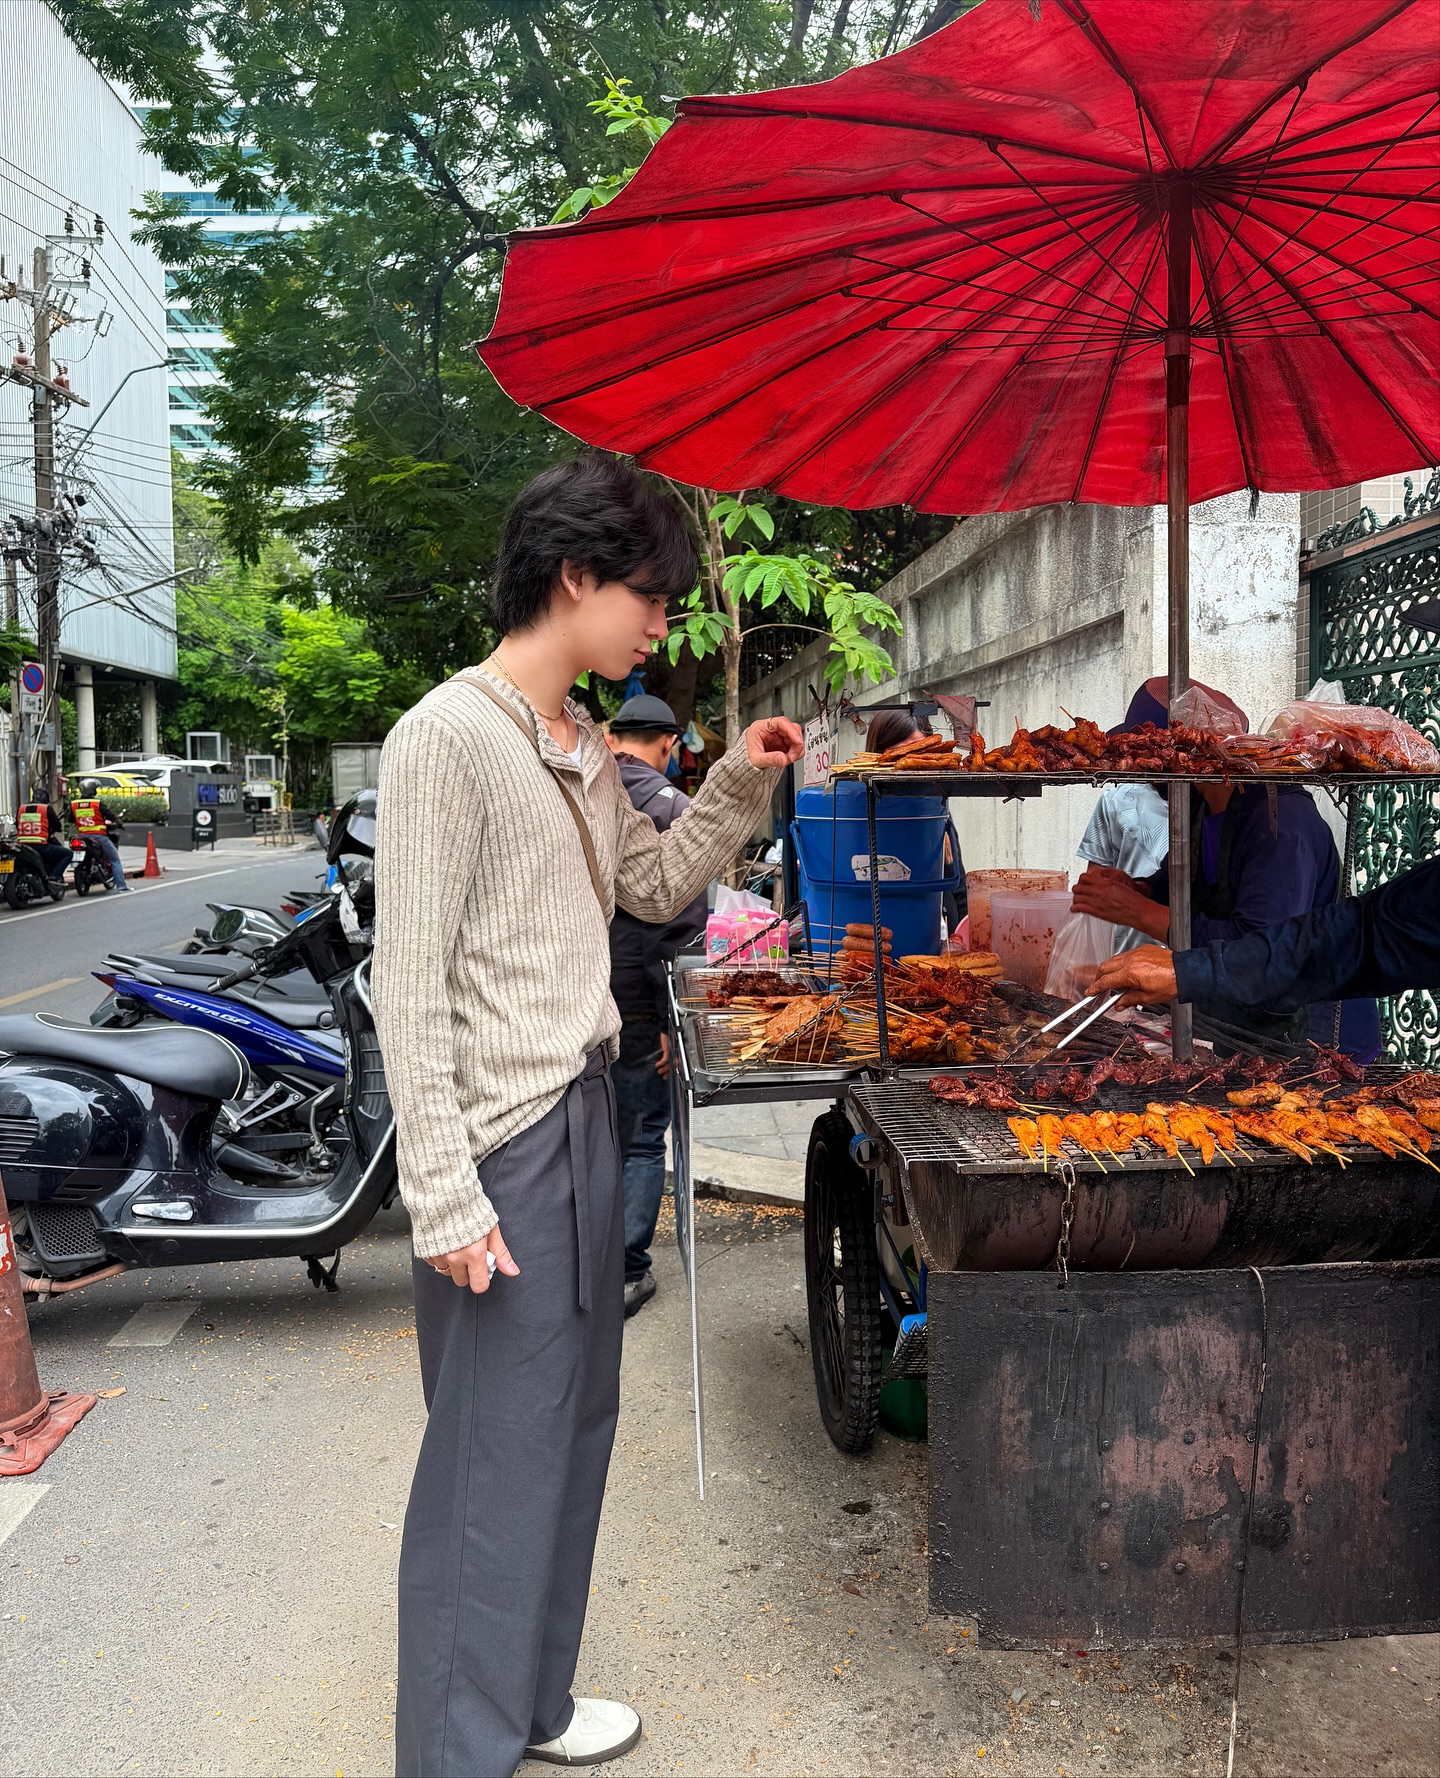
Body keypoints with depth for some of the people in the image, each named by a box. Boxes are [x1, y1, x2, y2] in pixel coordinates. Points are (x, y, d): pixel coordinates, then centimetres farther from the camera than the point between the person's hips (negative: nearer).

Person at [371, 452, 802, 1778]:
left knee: (571, 1420, 18)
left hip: (584, 1114, 9)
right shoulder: (450, 737, -15)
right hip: (504, 1142, -9)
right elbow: (408, 988, -17)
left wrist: (740, 786, 7)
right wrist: (444, 1195, -19)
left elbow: (657, 887, 22)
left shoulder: (583, 746, 11)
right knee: (493, 1454, 2)